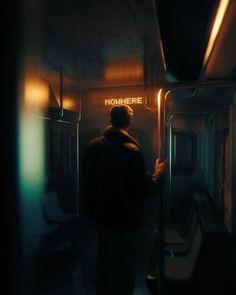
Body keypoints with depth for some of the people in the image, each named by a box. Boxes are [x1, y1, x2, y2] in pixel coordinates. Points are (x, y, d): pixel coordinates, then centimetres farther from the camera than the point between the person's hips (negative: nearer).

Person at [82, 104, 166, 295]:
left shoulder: (93, 146, -5)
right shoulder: (132, 150, -24)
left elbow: (87, 180, 4)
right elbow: (145, 190, -21)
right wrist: (158, 174, -3)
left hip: (101, 215, 7)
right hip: (124, 219, -6)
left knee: (105, 261, 27)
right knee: (123, 266, 15)